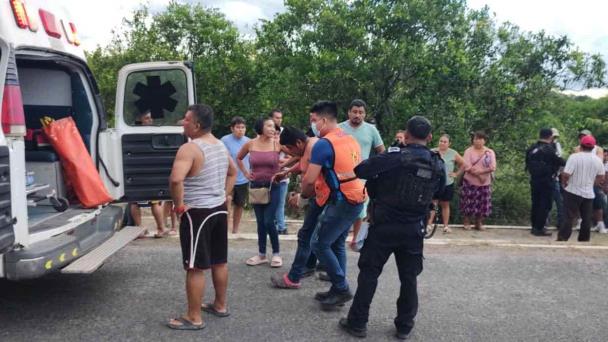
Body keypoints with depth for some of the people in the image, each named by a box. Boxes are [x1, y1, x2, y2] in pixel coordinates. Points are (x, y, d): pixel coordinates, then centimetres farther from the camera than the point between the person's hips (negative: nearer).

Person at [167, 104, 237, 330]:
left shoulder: (190, 148, -20)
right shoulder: (221, 145, 8)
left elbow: (176, 179, -34)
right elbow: (233, 172, 22)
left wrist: (179, 205, -20)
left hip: (197, 213, -9)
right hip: (219, 209, 9)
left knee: (195, 267, 1)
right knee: (219, 261, 18)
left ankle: (194, 318, 10)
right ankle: (220, 305, 32)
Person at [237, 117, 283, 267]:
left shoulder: (277, 144, -8)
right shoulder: (250, 144, -1)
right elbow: (238, 158, 16)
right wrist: (245, 173, 7)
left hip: (272, 187, -3)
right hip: (256, 186, 3)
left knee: (269, 221, -7)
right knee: (260, 221, 9)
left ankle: (276, 253, 11)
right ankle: (262, 254, 21)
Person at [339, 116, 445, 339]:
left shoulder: (395, 156, -15)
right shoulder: (439, 165, 0)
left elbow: (360, 170, -17)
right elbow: (439, 191, 17)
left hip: (384, 226, -3)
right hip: (414, 229, 4)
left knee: (369, 273, 7)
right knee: (409, 278, 15)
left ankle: (357, 323, 14)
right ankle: (404, 326, 24)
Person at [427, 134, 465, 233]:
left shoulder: (453, 154, -2)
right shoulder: (432, 152, -4)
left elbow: (463, 163, 7)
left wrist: (456, 173, 1)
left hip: (448, 184, 1)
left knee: (445, 205, 11)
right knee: (433, 203, -4)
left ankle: (446, 226, 19)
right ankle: (429, 225, -4)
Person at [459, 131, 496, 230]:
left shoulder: (490, 152, 4)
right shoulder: (469, 151, -4)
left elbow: (493, 167, -8)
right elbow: (467, 167, -15)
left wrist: (479, 171, -20)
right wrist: (479, 176, -17)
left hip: (485, 183, 3)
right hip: (470, 182, -2)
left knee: (482, 203, 6)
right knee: (468, 203, 2)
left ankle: (479, 223, 21)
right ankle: (466, 222, 16)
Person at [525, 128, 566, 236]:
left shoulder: (531, 148, 5)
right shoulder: (549, 149, -14)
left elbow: (528, 164, 12)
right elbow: (560, 162, -5)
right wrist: (566, 163, 16)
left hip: (534, 180, 6)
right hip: (546, 181, -6)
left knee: (535, 204, 14)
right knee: (545, 205, 0)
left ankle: (534, 226, 21)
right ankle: (539, 228, 0)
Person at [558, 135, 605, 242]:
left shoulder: (574, 157, -15)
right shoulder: (597, 160, 1)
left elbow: (566, 174, -21)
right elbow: (601, 177, 12)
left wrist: (565, 184, -2)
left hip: (573, 192, -4)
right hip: (589, 194, 4)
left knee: (569, 217, 0)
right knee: (587, 219, 12)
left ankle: (562, 239, -2)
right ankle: (584, 240, 18)